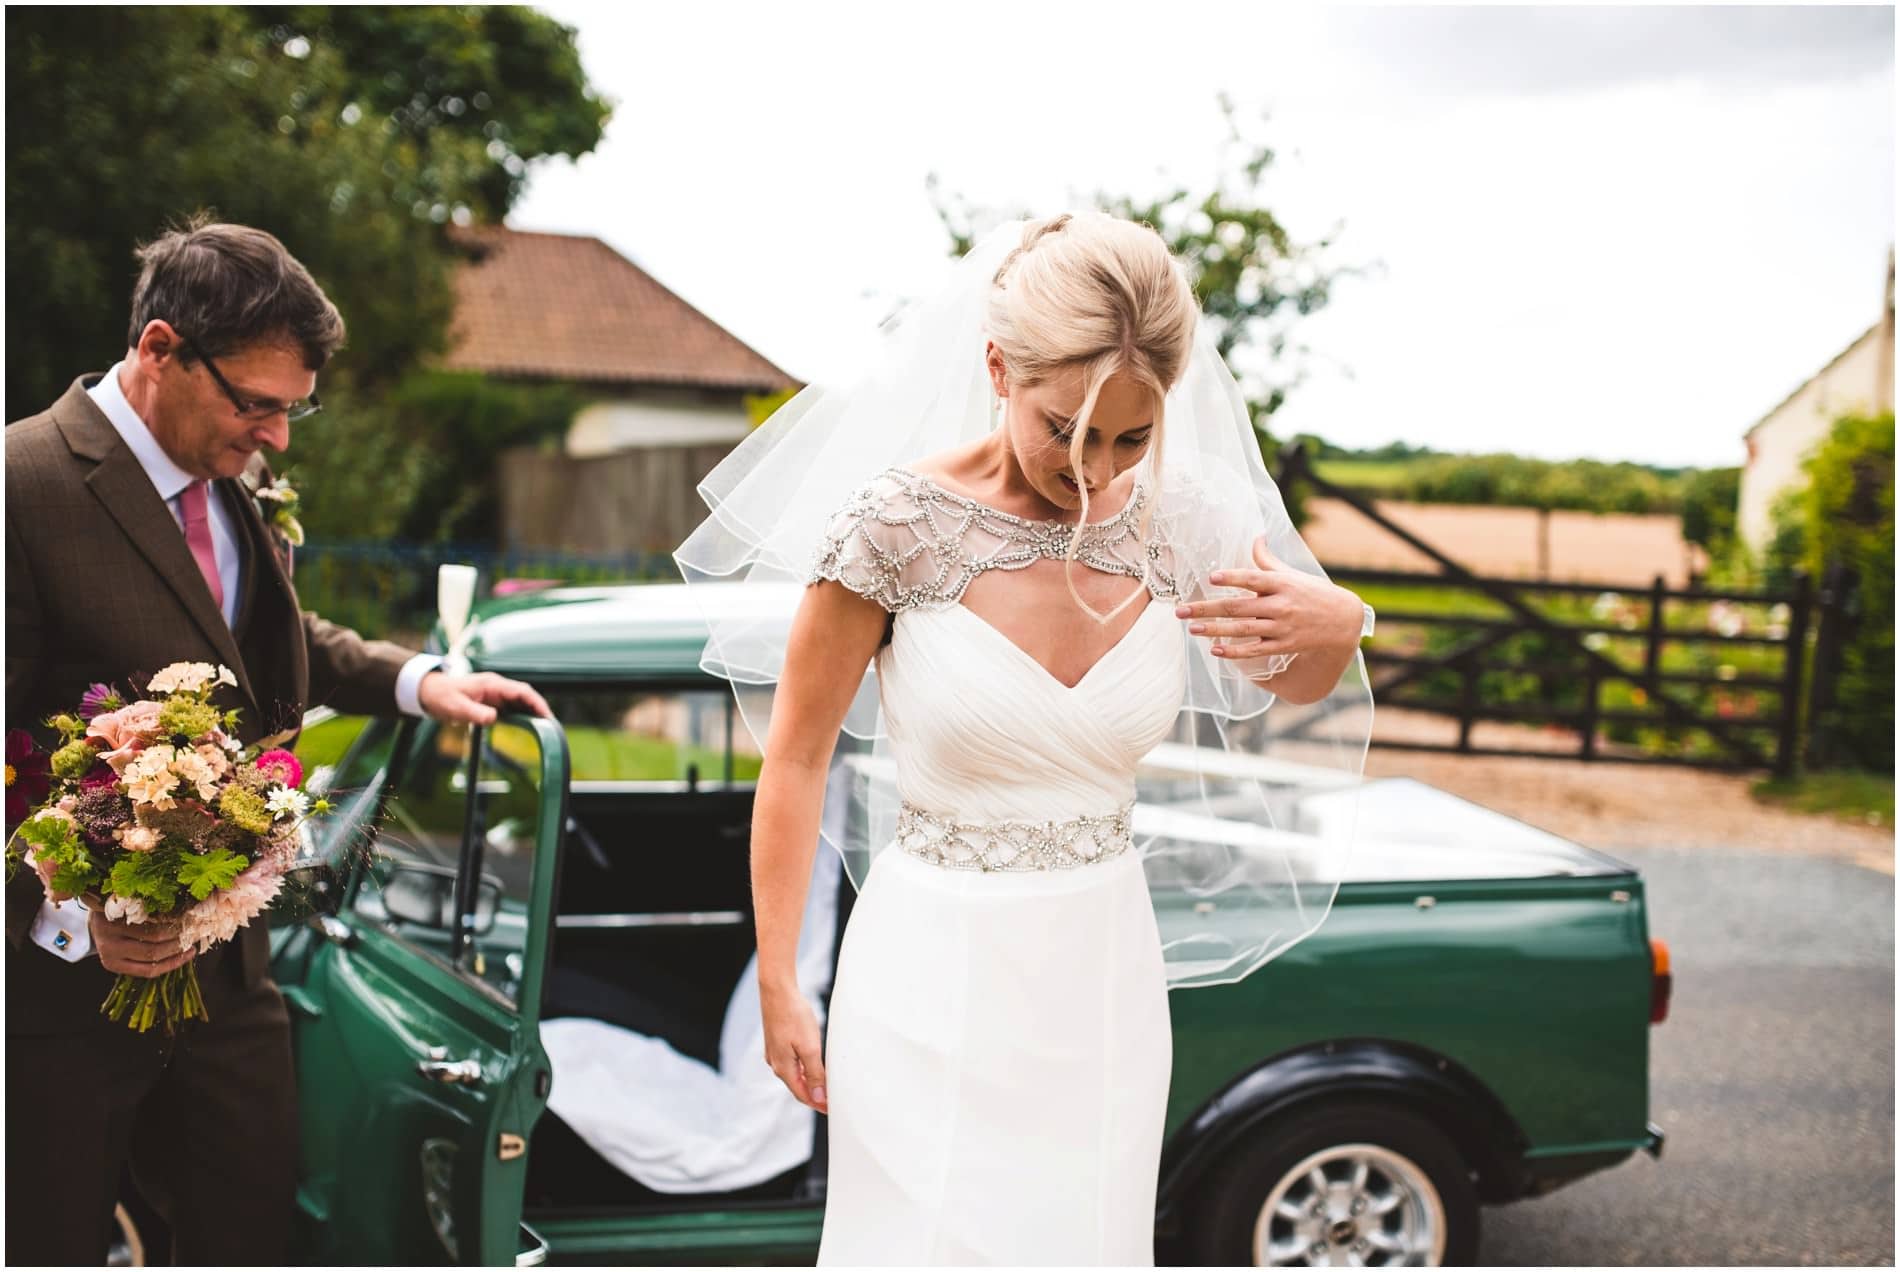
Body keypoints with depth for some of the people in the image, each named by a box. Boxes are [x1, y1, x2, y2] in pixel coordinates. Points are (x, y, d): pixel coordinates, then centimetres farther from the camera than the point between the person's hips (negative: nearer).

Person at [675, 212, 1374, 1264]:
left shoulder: (1176, 520, -5)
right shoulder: (900, 523, -16)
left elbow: (1286, 686, 13)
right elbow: (796, 758, -7)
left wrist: (1338, 628, -11)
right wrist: (778, 987, -5)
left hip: (1103, 975, 4)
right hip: (937, 975, -4)